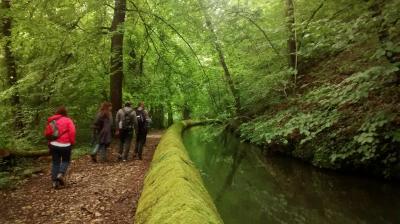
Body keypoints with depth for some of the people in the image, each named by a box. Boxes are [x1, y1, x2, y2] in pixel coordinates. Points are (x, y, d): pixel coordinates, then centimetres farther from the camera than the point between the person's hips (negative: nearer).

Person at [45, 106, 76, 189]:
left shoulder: (51, 121, 10)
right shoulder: (67, 120, -4)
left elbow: (47, 133, 13)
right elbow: (72, 132, -13)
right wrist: (72, 142, -3)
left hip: (53, 144, 4)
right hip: (65, 145, -4)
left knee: (55, 162, 11)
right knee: (65, 160, 13)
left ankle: (55, 181, 9)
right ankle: (61, 174, -10)